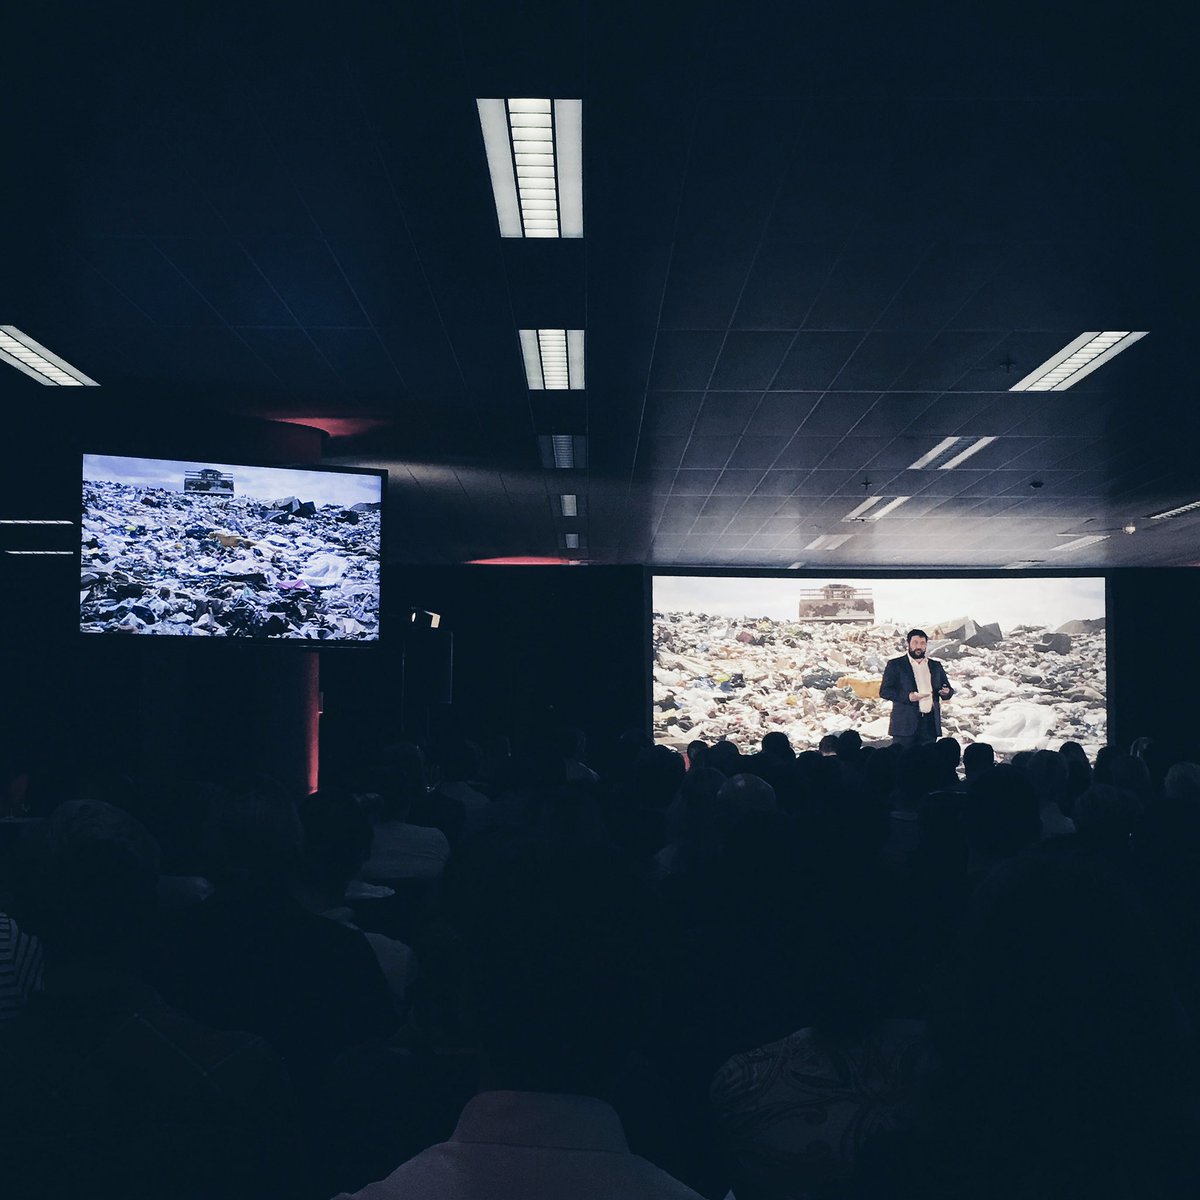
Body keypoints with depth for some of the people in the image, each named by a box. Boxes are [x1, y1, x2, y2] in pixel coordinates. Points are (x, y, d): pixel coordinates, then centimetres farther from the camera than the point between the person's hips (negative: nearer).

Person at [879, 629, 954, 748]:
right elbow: (884, 691, -1)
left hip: (930, 724, 4)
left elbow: (948, 689, 21)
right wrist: (907, 696, -17)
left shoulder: (936, 666, 18)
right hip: (905, 724, -4)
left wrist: (946, 692, -5)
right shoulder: (895, 665, 5)